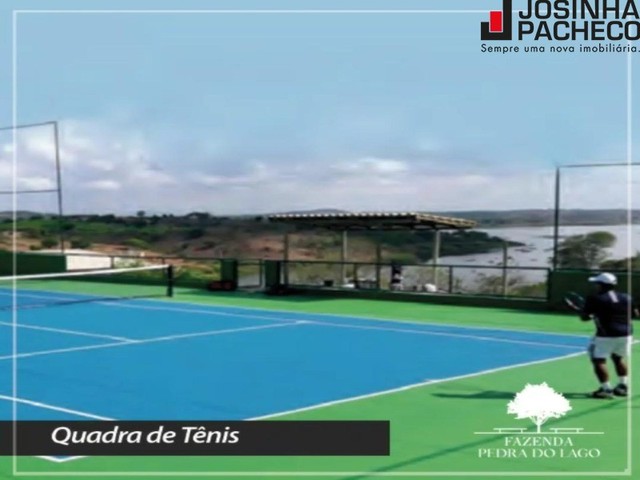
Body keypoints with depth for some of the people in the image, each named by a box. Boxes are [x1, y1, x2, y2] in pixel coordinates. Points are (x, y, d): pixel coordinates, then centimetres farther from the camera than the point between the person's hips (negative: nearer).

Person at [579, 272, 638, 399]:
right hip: (626, 334, 7)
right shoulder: (625, 298, 8)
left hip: (606, 335, -7)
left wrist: (592, 316, 16)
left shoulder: (594, 299, -6)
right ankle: (623, 386, 26)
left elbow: (584, 317, -5)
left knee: (599, 360, -2)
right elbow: (635, 313, 16)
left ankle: (606, 389, -9)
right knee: (618, 358, 23)